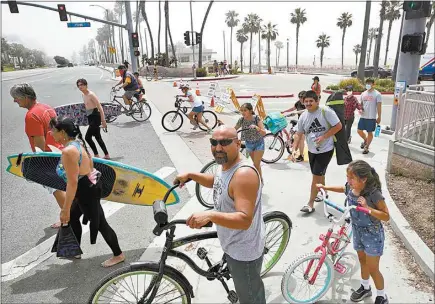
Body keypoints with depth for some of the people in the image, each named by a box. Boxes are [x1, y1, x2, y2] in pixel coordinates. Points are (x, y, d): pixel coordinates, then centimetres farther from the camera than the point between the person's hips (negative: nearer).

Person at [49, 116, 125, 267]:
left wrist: (65, 209, -21)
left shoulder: (68, 151, -27)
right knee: (72, 217, 24)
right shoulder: (77, 142, 3)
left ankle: (118, 255, 22)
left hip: (87, 190, -10)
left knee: (99, 223, 5)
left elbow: (72, 183, -28)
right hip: (90, 185, 10)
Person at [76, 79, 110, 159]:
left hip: (95, 117, -10)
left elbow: (100, 107, -17)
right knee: (98, 137, 13)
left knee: (87, 137, -10)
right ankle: (106, 155, 21)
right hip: (90, 117, 10)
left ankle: (96, 155, 3)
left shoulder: (91, 94, -14)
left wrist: (103, 120, -21)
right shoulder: (84, 95, 13)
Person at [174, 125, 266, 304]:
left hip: (244, 251, -9)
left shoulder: (244, 174, -32)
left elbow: (244, 219, -38)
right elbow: (216, 182, 19)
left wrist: (210, 215, -50)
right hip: (231, 245, 9)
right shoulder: (224, 166, -3)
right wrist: (190, 175, 9)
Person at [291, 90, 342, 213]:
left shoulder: (326, 111, -17)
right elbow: (299, 134, 3)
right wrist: (294, 150, -9)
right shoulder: (303, 116, 0)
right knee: (319, 174, 22)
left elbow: (338, 126, -14)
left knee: (316, 176, -6)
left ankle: (310, 204, 4)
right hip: (311, 151, 6)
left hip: (325, 150, -6)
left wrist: (323, 137, -22)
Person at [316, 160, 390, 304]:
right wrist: (325, 187, 13)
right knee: (362, 261, 24)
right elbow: (343, 189, 14)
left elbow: (386, 216, -25)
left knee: (373, 269, 7)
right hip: (357, 231, 6)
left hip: (373, 235, -6)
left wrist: (368, 208, -38)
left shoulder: (374, 194, -29)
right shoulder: (350, 187, -12)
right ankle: (365, 288, 46)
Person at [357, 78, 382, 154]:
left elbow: (379, 107, -6)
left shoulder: (377, 94, -7)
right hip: (363, 116, 5)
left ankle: (366, 147, 17)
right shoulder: (363, 93, 9)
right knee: (359, 131, 9)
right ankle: (365, 140, 36)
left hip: (371, 117, -5)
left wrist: (379, 117, -8)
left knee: (369, 132, 4)